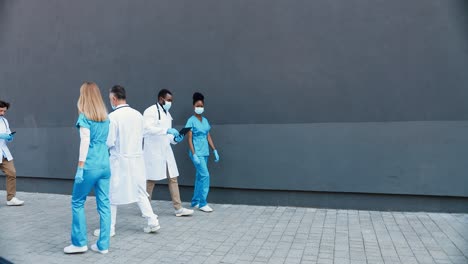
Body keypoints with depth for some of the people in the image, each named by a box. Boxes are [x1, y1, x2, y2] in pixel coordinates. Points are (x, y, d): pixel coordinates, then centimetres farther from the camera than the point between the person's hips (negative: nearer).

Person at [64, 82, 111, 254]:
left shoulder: (85, 117, -6)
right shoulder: (105, 116, 13)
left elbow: (85, 142, -12)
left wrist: (80, 167, -11)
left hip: (90, 166, -6)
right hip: (105, 165, 6)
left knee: (77, 202, 10)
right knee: (104, 204, 7)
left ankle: (80, 243, 15)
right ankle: (103, 245, 13)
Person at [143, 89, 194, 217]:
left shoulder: (167, 114, 16)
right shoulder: (150, 111, -9)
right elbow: (147, 129, -24)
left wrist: (175, 139, 1)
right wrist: (167, 130, -27)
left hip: (166, 151, 8)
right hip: (153, 151, -8)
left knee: (173, 178, 6)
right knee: (151, 180, 4)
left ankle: (178, 208, 11)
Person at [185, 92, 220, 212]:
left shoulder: (205, 120, 12)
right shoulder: (191, 121, -7)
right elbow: (189, 139, -10)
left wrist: (215, 150, 9)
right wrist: (194, 154, -17)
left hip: (205, 152, 7)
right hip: (197, 152, -7)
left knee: (199, 176, 11)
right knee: (205, 175, -12)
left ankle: (195, 202, 21)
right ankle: (202, 203, -3)